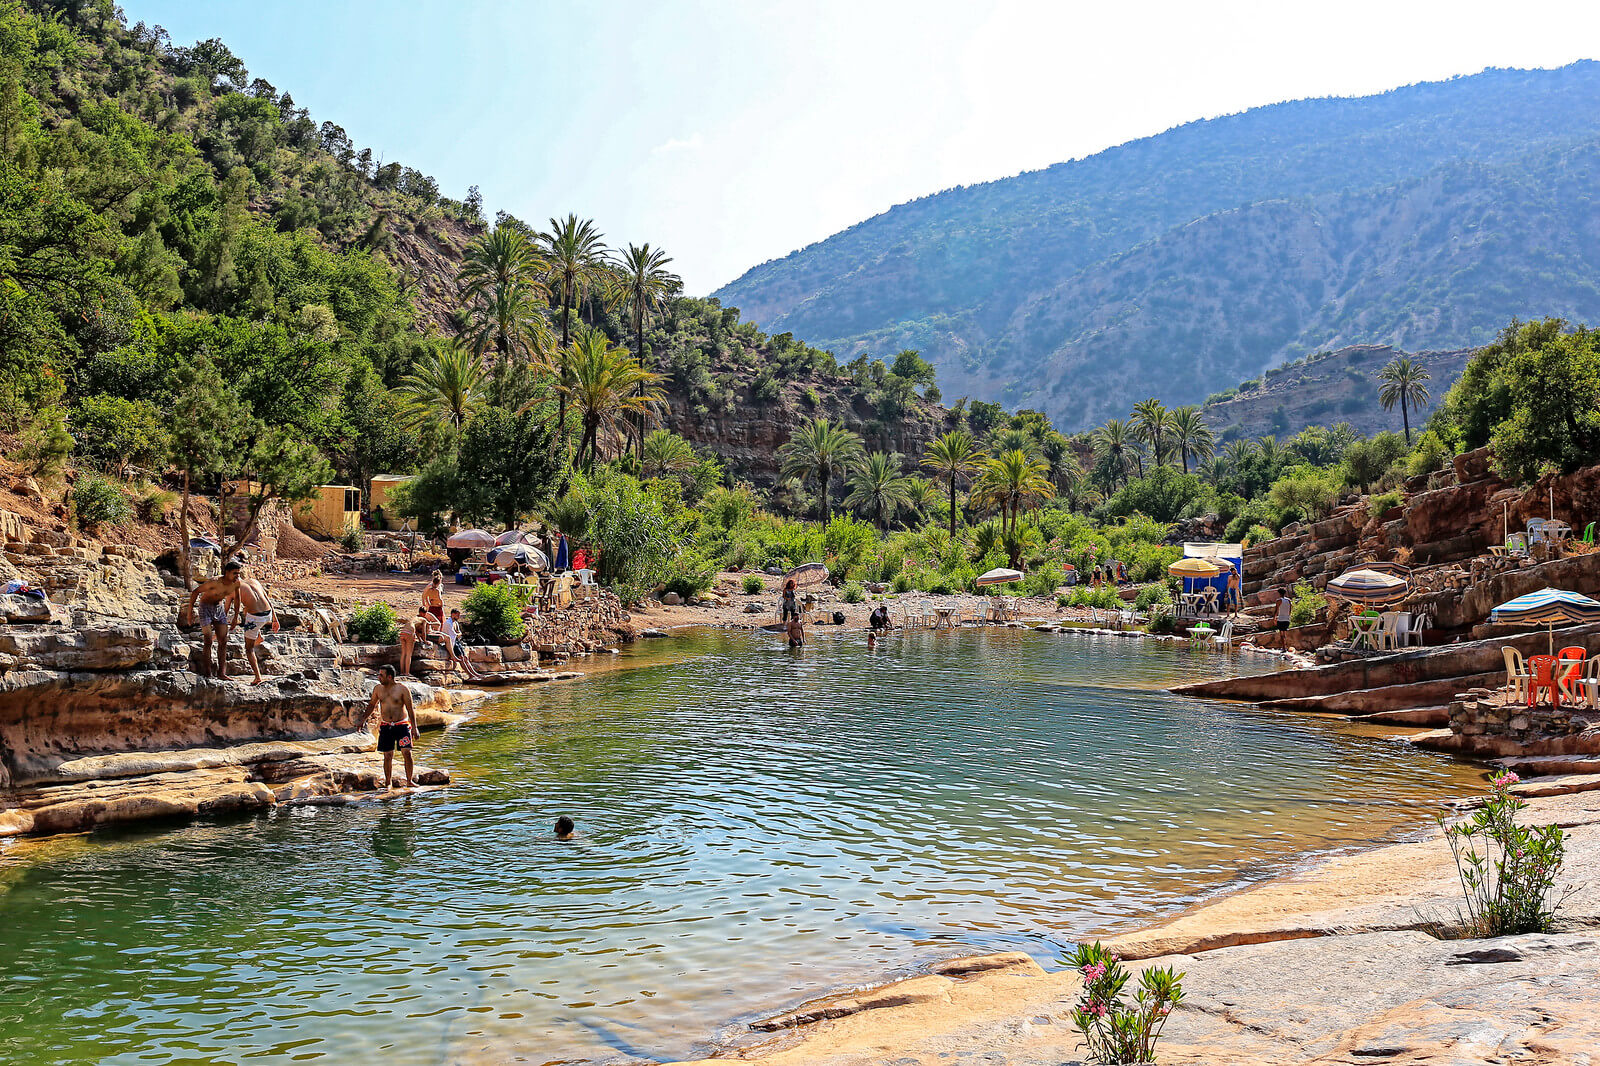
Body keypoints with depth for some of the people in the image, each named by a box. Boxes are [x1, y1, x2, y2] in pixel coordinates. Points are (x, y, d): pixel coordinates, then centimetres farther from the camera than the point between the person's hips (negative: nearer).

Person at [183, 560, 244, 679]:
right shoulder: (215, 582, -28)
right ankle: (207, 673, -8)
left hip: (219, 608, 6)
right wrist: (189, 611, -14)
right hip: (205, 607, -6)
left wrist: (225, 613, 18)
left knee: (223, 641, -1)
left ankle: (221, 672, 2)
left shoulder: (236, 583, -10)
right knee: (208, 641, -11)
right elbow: (196, 592, -17)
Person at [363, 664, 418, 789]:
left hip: (402, 725, -3)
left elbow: (410, 709, -6)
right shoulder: (378, 689, 4)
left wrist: (414, 728, -10)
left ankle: (409, 781, 0)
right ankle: (388, 783, 15)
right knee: (387, 755, 4)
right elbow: (371, 705, 20)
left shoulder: (402, 689, -8)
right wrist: (363, 720, 14)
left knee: (407, 752, -10)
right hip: (385, 726, 3)